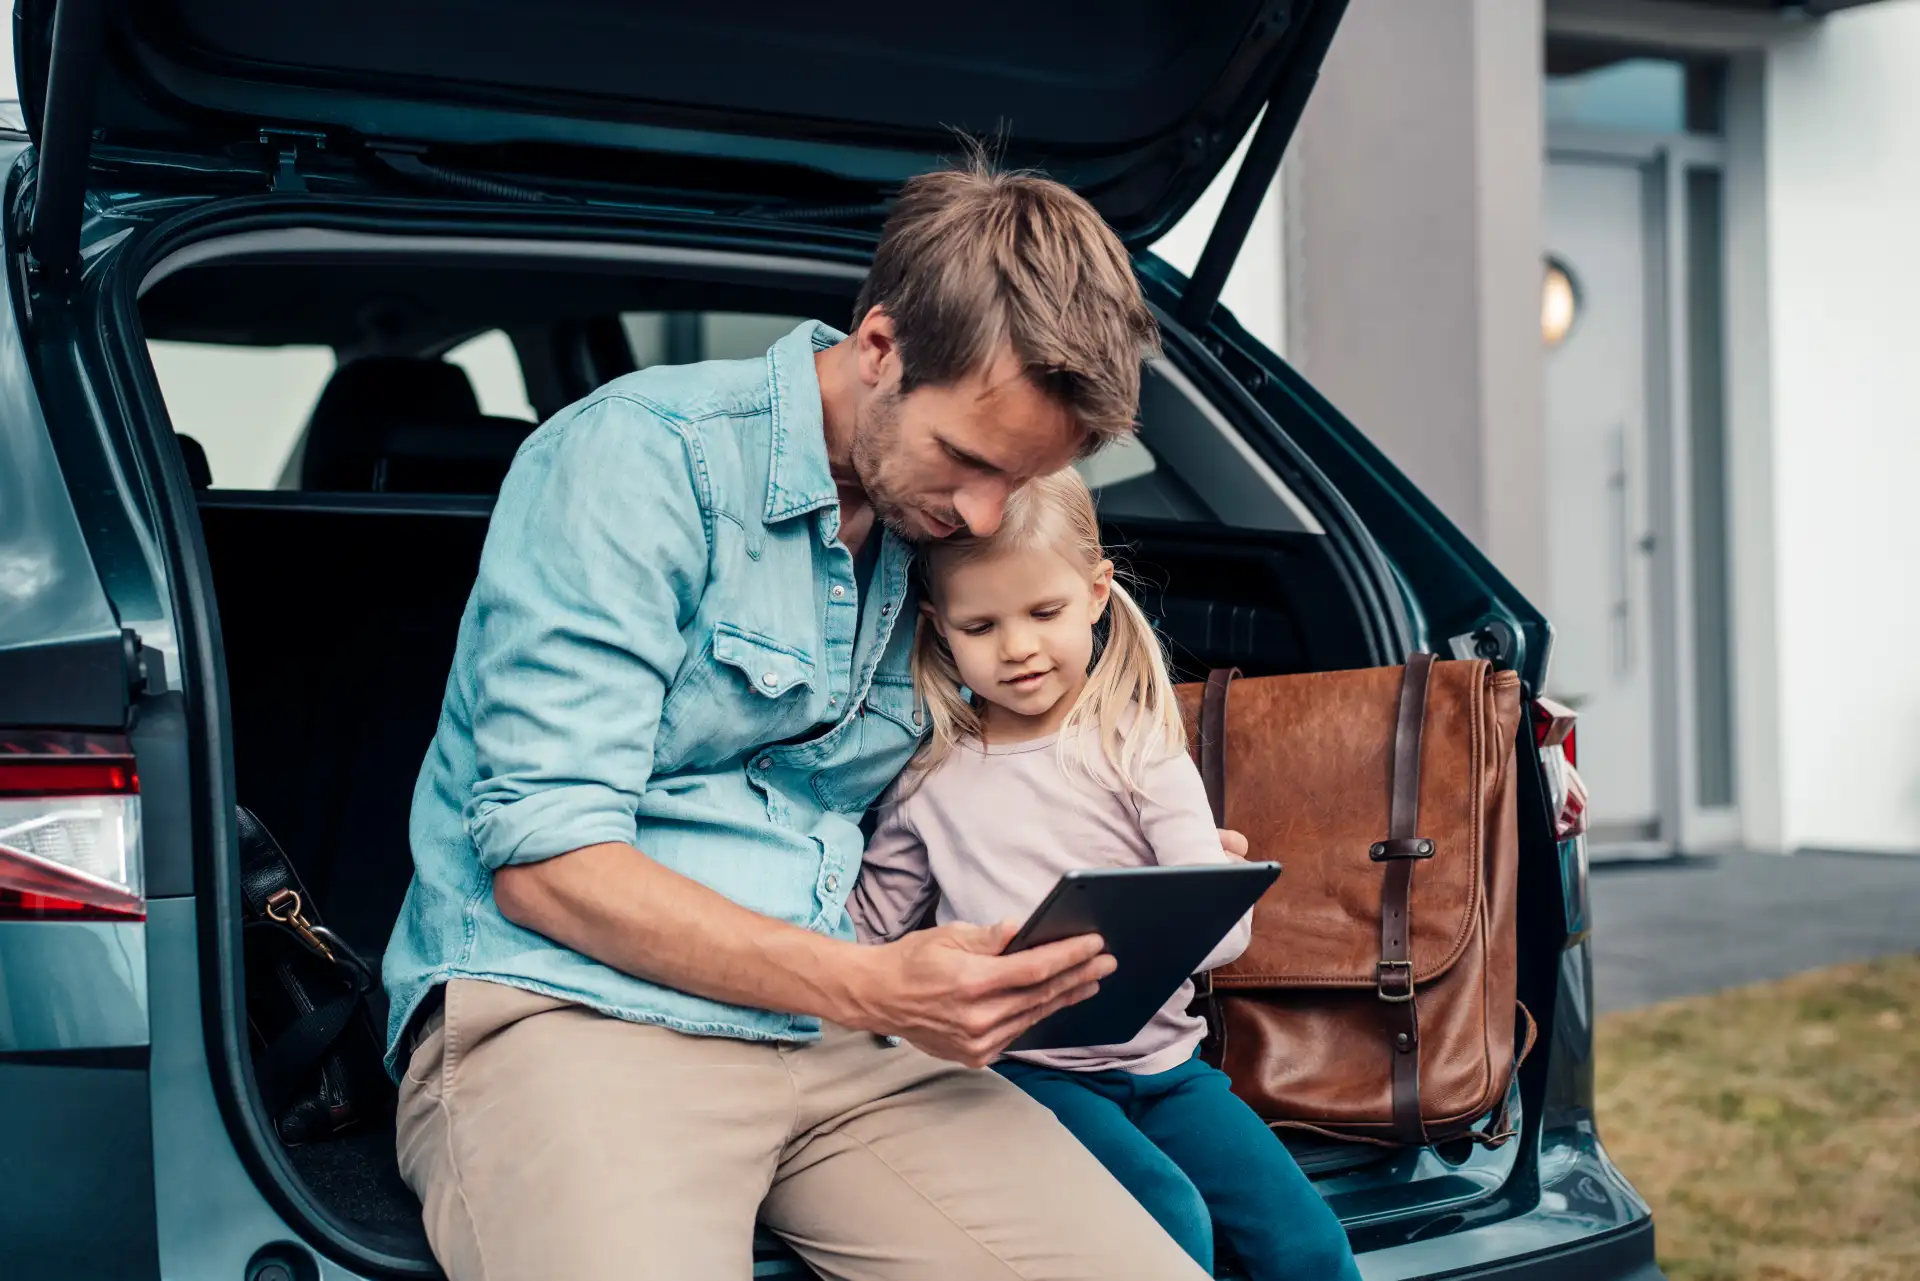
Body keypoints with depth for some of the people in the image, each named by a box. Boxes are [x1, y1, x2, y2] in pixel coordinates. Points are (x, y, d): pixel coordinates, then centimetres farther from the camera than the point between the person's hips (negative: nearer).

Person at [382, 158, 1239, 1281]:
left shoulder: (940, 530, 14)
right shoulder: (641, 457, -8)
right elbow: (544, 859, -14)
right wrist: (874, 988, -21)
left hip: (836, 1042, 6)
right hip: (575, 1011, -6)